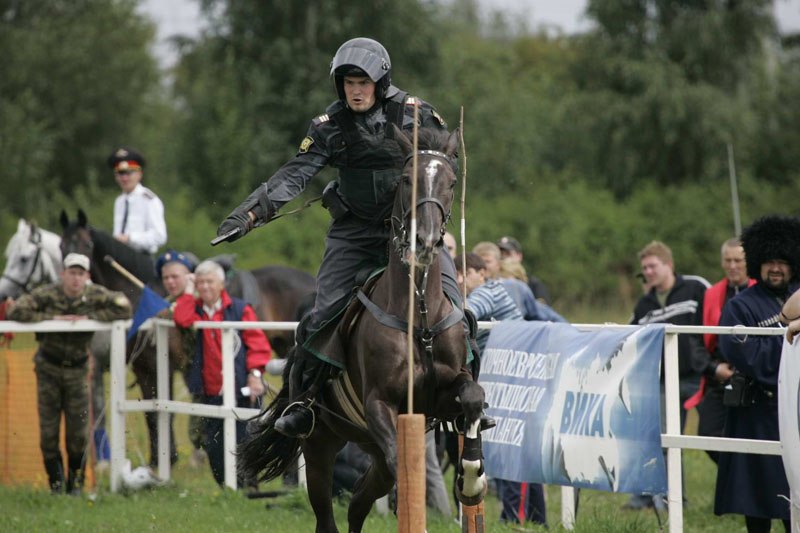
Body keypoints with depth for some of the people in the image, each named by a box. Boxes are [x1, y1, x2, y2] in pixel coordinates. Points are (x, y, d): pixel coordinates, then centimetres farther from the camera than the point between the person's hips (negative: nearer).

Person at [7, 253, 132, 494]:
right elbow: (16, 312, -22)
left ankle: (75, 482, 15)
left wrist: (90, 317, -21)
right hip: (49, 367, -1)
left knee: (79, 431, 0)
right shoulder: (46, 295, -14)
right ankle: (55, 482, 14)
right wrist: (52, 318, -25)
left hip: (78, 368, 1)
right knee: (48, 429, 0)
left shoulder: (96, 295, -9)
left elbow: (124, 309, -17)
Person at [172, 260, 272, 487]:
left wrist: (255, 372, -16)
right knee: (213, 447, 6)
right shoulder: (195, 310, 12)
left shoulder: (240, 309, 1)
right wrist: (189, 289, -3)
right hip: (210, 393, 4)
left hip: (239, 391, -4)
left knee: (241, 443, -4)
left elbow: (258, 343, -4)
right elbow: (181, 319, -12)